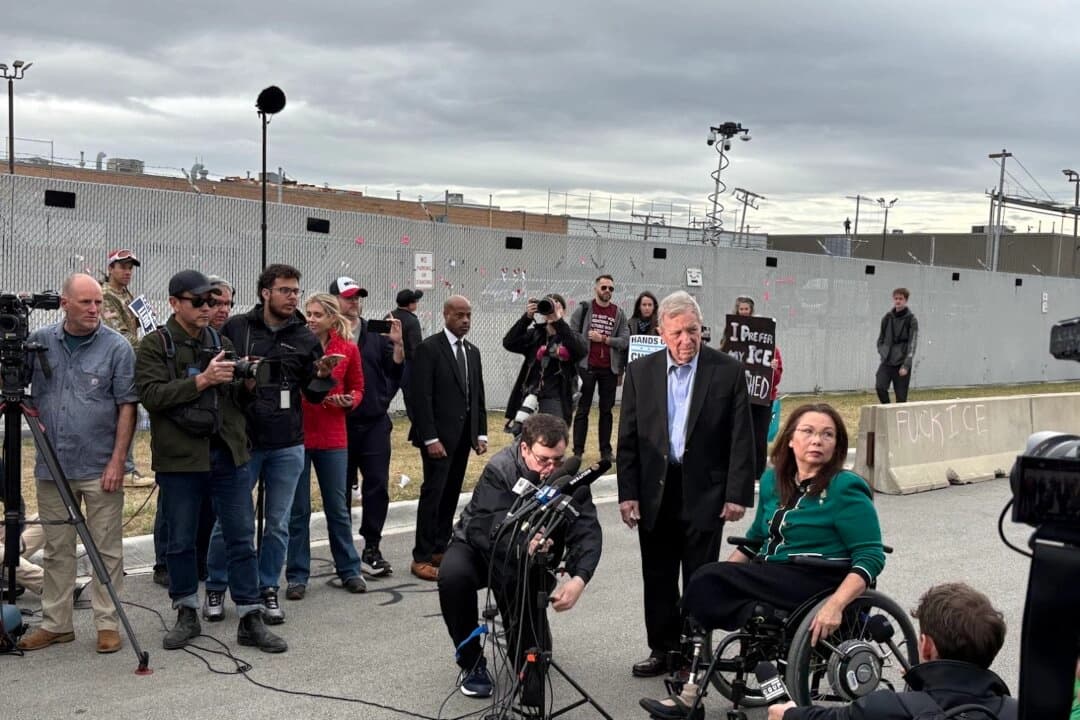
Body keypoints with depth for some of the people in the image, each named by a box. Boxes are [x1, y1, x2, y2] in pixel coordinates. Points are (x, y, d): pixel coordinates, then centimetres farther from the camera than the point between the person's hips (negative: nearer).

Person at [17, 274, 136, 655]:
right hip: (51, 466, 4)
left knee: (107, 549, 3)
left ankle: (108, 623, 13)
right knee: (56, 549, 12)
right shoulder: (39, 342, 5)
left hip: (100, 467, -3)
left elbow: (126, 406, -5)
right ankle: (55, 623, 23)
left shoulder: (117, 347, -5)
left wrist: (117, 461, -11)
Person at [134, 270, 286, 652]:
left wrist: (247, 383, -8)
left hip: (228, 455, 3)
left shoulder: (223, 343, 11)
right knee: (181, 541, 10)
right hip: (179, 459, -3)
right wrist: (201, 380, -22)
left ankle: (250, 619, 11)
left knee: (242, 538, 4)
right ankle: (187, 614, 27)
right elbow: (151, 395, -15)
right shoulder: (154, 346, -1)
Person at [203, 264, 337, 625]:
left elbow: (313, 395, 8)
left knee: (278, 524, 9)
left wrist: (322, 375, -13)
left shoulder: (304, 337, 5)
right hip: (241, 442, -2)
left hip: (287, 445, 2)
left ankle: (268, 589, 24)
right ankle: (216, 589, 24)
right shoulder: (236, 328, -2)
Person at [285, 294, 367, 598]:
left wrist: (348, 401, -9)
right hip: (296, 433, -1)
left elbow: (357, 388, 11)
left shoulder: (349, 348, 1)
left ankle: (349, 570, 23)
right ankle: (297, 576, 17)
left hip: (332, 437, 1)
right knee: (297, 509, 6)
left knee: (338, 506, 10)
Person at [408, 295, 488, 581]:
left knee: (451, 494, 10)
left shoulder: (473, 351, 14)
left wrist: (481, 433, 10)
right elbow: (421, 397, -13)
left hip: (463, 436, 7)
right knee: (433, 494, -6)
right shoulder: (428, 349, -8)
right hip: (439, 436, -7)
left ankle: (441, 549, 18)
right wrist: (430, 438, -17)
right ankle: (422, 558, 0)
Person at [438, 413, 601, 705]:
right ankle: (471, 662, -12)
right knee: (452, 575, -35)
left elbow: (587, 531, -27)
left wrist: (579, 578, -46)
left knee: (533, 648, -9)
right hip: (480, 545, -2)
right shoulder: (499, 469, -29)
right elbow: (488, 530, -40)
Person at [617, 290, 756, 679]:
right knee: (658, 578, 12)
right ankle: (662, 649, 26)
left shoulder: (728, 370, -5)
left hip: (705, 494, -2)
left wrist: (738, 494, -8)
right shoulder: (640, 372, 1)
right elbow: (628, 438, 3)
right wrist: (628, 494, -2)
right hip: (655, 493, 3)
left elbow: (741, 438, -4)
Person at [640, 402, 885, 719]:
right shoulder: (773, 479, 11)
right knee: (705, 583, -22)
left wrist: (835, 605, -28)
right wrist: (721, 574, 8)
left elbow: (871, 556, -14)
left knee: (706, 581, -22)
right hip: (770, 576, 7)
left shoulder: (845, 489, -9)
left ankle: (692, 694, -12)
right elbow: (756, 539, 22)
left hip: (817, 583, -7)